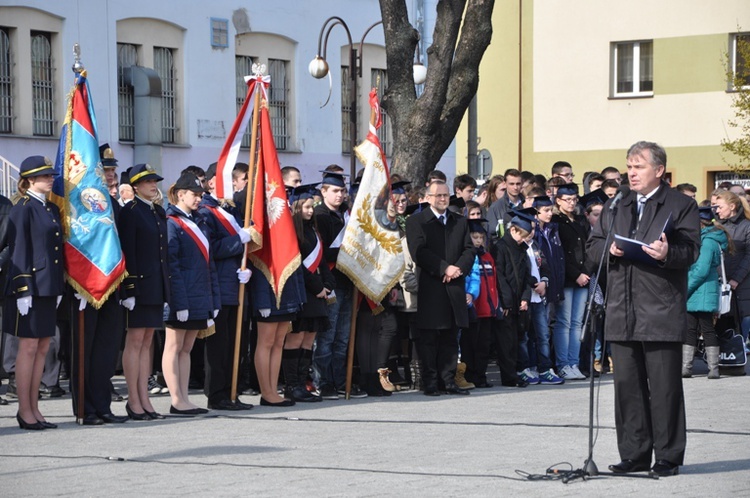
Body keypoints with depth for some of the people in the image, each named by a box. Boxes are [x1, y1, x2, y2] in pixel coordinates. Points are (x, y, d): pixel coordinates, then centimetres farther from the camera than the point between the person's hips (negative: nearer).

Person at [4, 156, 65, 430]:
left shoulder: (52, 210, 15)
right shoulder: (23, 209, -7)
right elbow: (18, 250, -12)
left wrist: (60, 289, 14)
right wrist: (23, 289, -16)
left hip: (49, 289, 8)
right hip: (30, 288, -8)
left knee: (42, 348, 8)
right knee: (29, 347, -4)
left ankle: (34, 408, 14)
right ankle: (25, 411, 2)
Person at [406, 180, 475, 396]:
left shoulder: (460, 222, 17)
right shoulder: (416, 221, 1)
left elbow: (469, 250, 10)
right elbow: (418, 252, -10)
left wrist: (458, 268, -9)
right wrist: (444, 269, -16)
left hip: (454, 287, 5)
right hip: (429, 288, -5)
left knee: (450, 338, 7)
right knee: (429, 338, -3)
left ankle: (448, 381, 10)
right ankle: (430, 383, 1)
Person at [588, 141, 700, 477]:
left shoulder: (680, 206, 1)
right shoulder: (615, 207, 19)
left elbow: (691, 251, -7)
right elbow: (593, 246, 17)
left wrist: (667, 254, -27)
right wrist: (608, 248, -5)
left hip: (661, 315, -5)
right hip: (623, 316, 5)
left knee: (664, 388, -2)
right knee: (627, 385, 7)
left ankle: (668, 457, 5)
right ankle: (634, 455, 14)